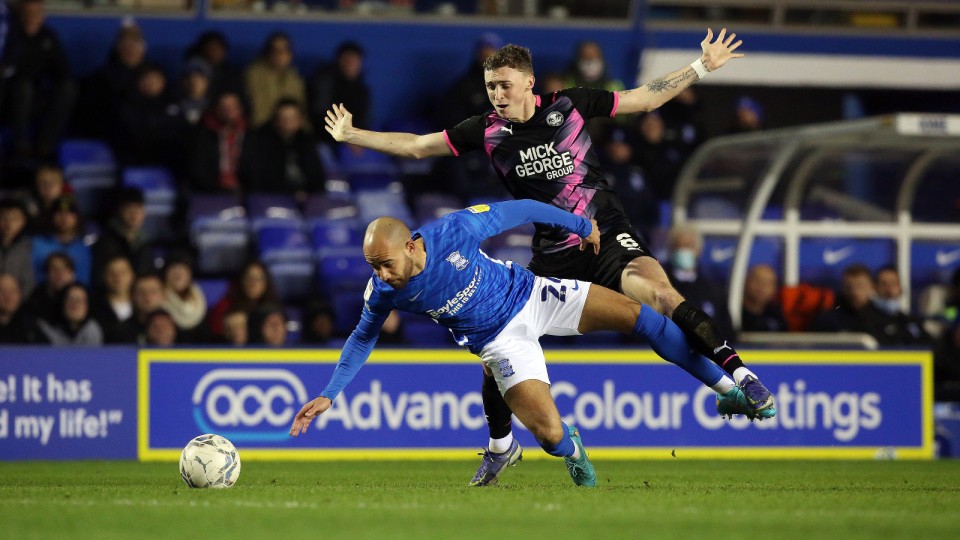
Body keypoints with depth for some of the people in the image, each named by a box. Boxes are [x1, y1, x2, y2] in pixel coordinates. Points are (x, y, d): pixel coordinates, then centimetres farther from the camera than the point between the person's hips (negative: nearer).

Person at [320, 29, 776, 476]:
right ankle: (500, 445, 20)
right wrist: (350, 135, 4)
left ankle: (738, 373, -28)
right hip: (552, 254, 3)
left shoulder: (568, 106, -4)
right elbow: (416, 147, 8)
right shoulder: (487, 130, 1)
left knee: (660, 293, -32)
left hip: (608, 236, -3)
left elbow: (647, 99, 6)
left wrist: (703, 66, 3)